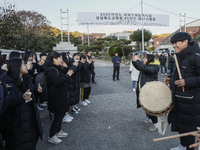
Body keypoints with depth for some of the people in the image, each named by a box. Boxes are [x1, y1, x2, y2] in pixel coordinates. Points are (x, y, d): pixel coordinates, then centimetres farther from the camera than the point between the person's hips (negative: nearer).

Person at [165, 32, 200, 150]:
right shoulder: (180, 56, 10)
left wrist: (186, 82, -28)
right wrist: (172, 79, 11)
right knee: (180, 123, 19)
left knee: (189, 127, 4)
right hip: (179, 97, 9)